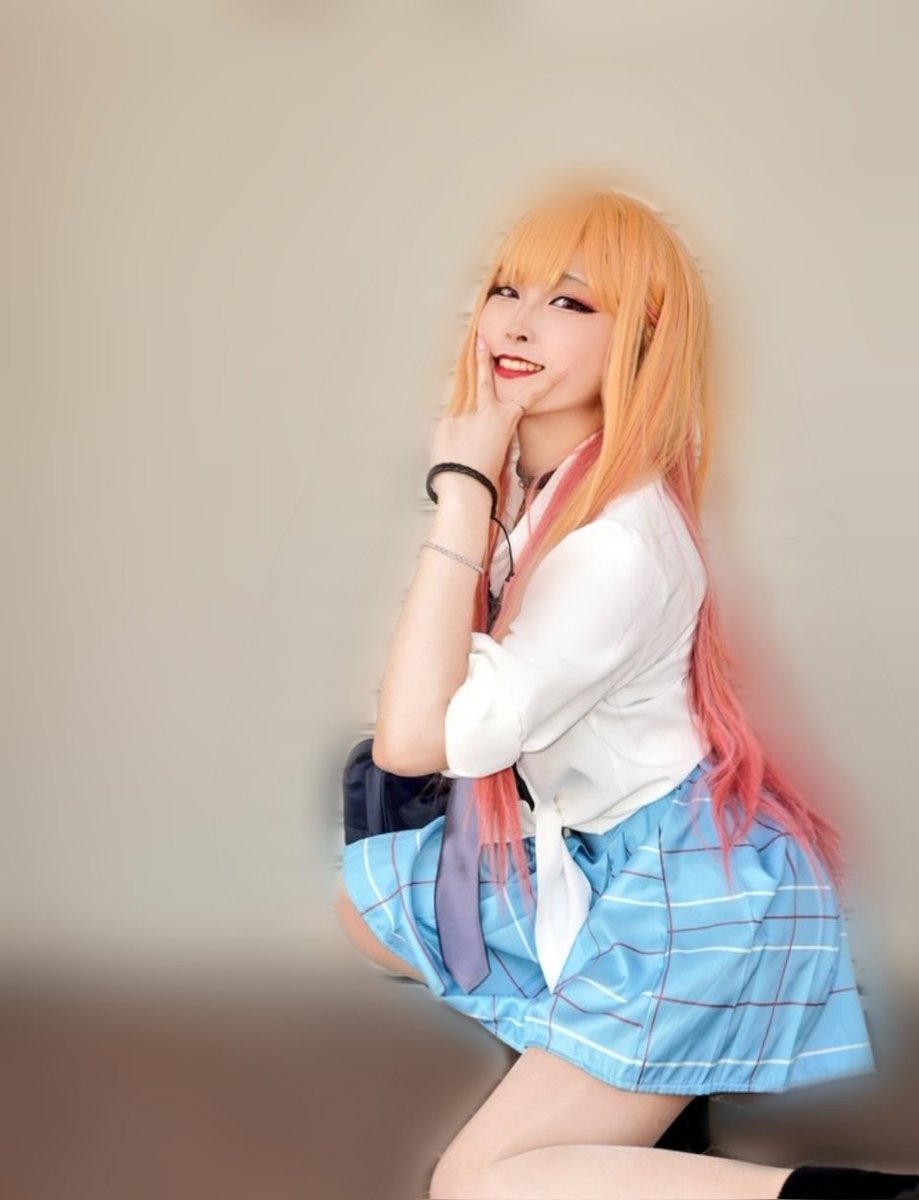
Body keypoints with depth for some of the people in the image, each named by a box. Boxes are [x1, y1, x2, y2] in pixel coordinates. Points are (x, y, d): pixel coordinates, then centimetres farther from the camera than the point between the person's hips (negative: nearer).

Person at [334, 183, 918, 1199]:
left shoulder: (621, 543, -29)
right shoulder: (523, 475, -2)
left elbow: (417, 740, -31)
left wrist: (463, 488, -30)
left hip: (695, 887, -9)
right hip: (586, 843, 9)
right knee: (361, 899, 20)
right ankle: (604, 1066, 15)